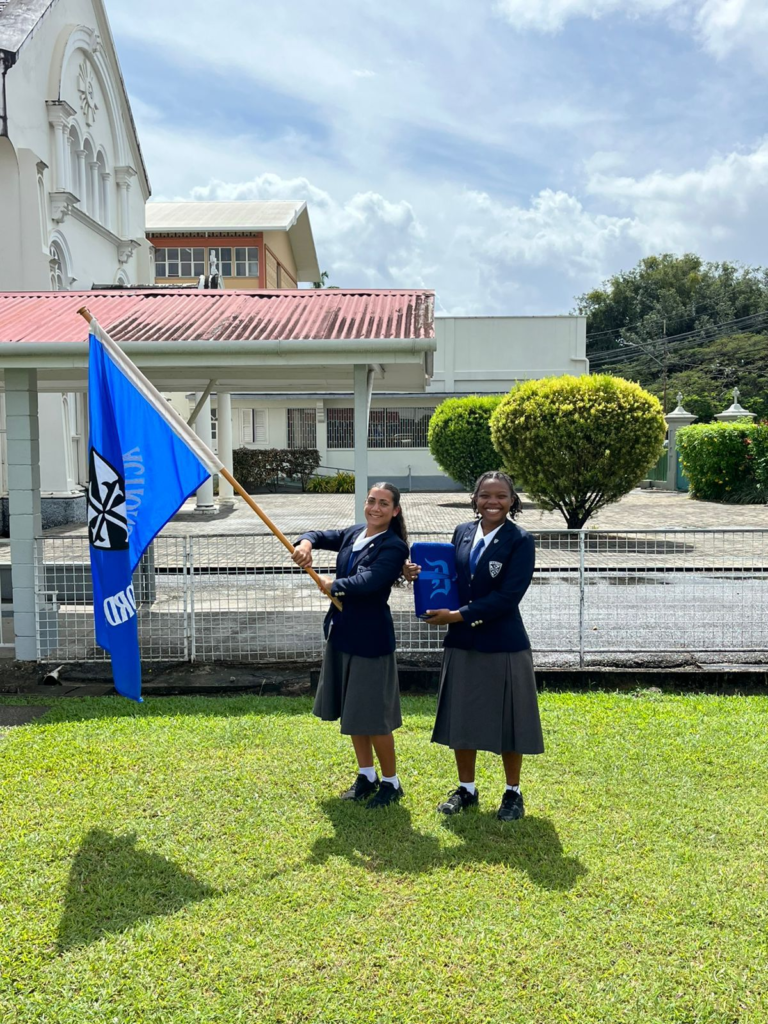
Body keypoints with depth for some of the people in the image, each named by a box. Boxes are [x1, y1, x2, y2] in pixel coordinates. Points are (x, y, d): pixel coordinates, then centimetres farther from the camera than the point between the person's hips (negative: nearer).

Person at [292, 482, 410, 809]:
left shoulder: (394, 547, -16)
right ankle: (366, 776, 34)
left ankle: (391, 783, 21)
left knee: (373, 716, 1)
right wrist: (306, 543, -18)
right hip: (341, 633, 8)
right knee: (351, 711, 18)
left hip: (370, 638, -8)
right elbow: (321, 535, 5)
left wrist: (333, 584, -11)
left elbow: (367, 582, -27)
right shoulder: (354, 533, 6)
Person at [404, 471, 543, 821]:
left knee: (506, 720, 9)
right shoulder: (462, 533, 4)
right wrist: (421, 574, -9)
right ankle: (466, 789, 32)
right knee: (461, 718, 13)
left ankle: (513, 793, 28)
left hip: (503, 645, -5)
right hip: (462, 643, 5)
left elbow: (507, 597, -19)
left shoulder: (520, 541, -11)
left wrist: (458, 615, -19)